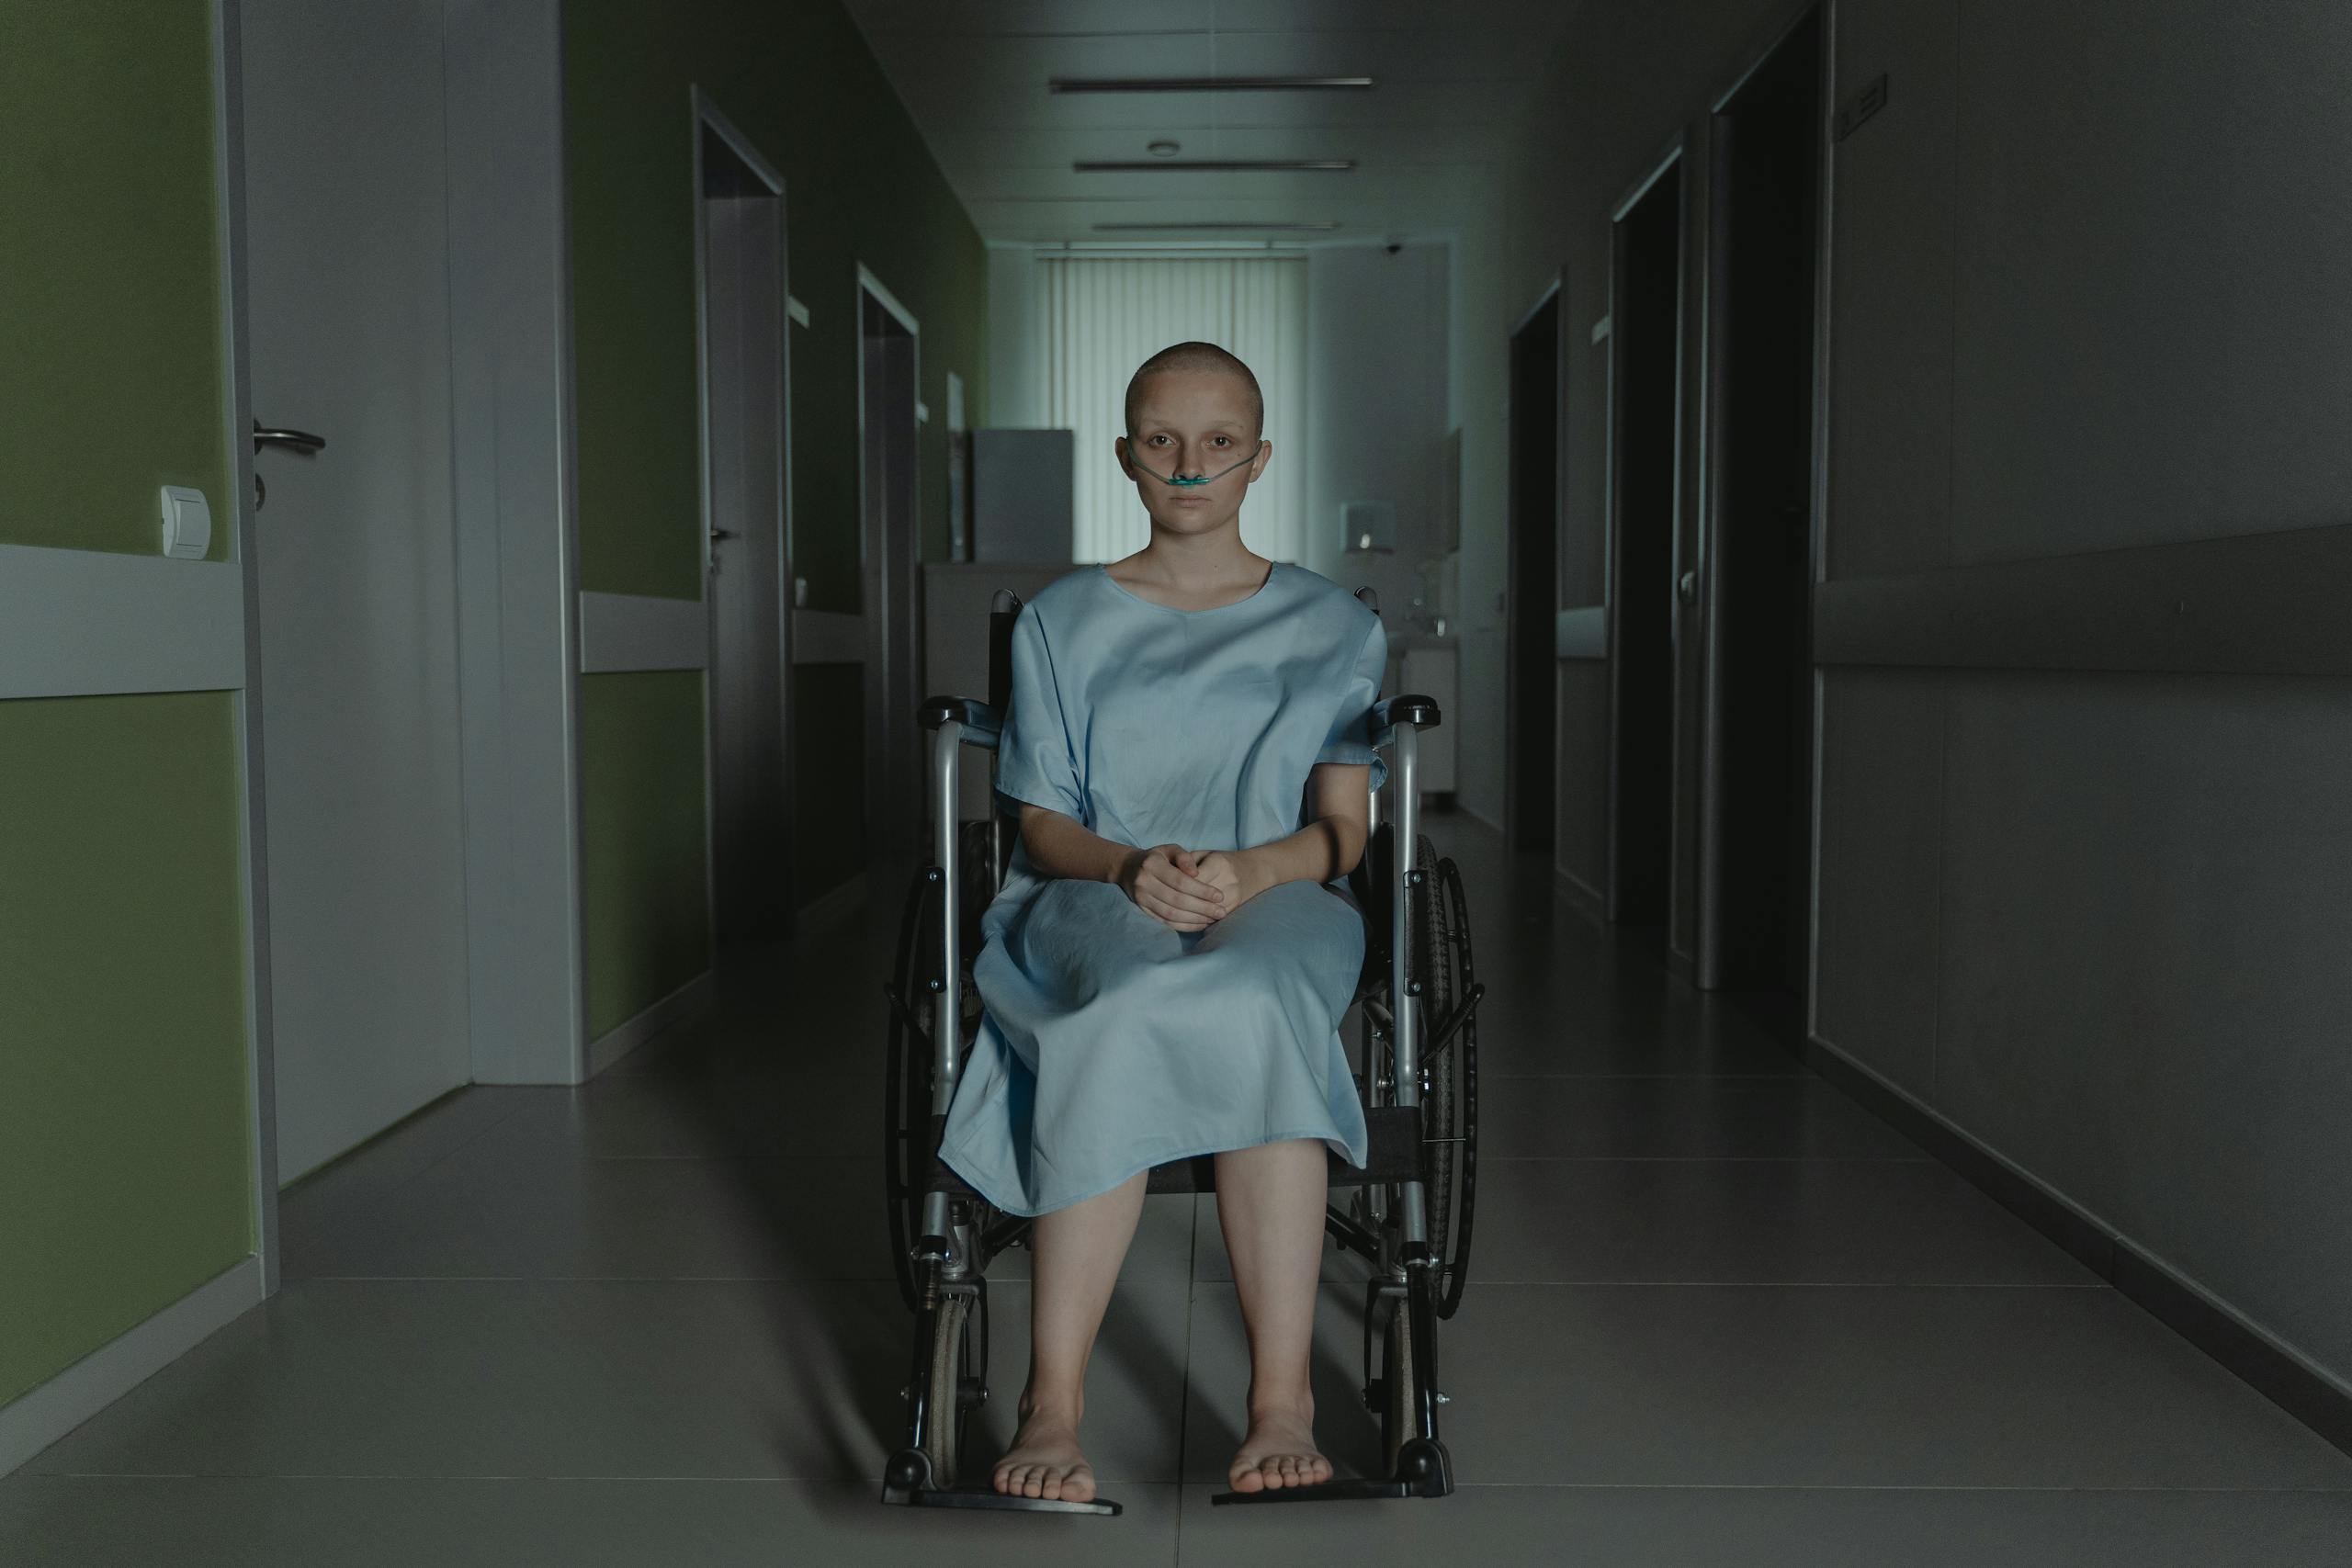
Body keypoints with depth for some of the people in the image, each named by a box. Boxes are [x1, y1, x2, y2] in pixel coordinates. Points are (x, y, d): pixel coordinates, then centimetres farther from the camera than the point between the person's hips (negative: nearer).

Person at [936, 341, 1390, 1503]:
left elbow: (1343, 832, 6)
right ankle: (1054, 1394, -34)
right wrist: (1128, 867, -15)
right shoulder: (1061, 621, 17)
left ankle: (1281, 1397, -36)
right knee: (1141, 1006, -37)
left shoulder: (1333, 628, 16)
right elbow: (1041, 823, 8)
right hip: (1091, 901, 0)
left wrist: (1248, 871, -16)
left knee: (1248, 1002, -37)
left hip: (1279, 901, 0)